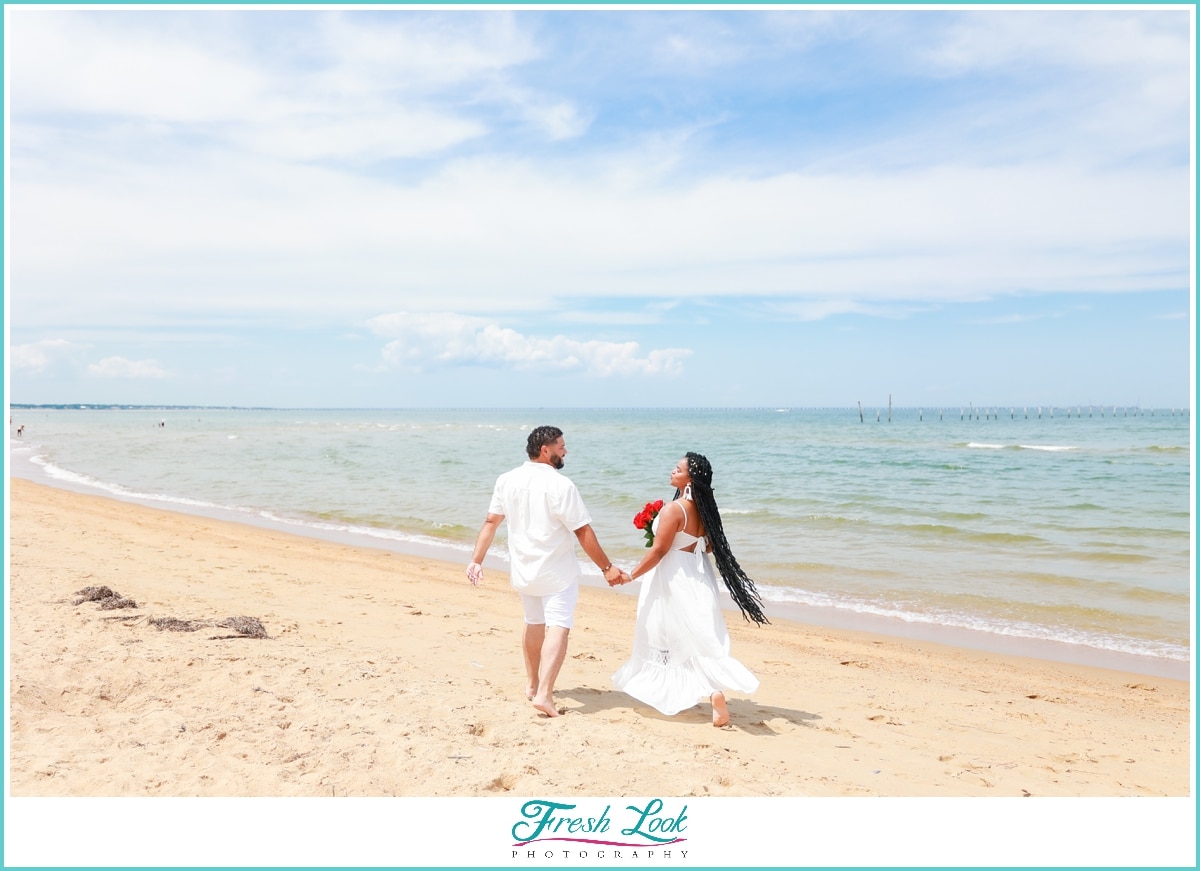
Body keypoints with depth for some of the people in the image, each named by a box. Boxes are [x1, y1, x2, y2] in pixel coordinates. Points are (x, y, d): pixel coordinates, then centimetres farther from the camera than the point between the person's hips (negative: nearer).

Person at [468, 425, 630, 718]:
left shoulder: (506, 480, -1)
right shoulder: (560, 485, -18)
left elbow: (490, 522, 3)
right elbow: (583, 532, -16)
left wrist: (476, 560, 8)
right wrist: (607, 567, -9)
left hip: (524, 570, 6)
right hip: (557, 572, -6)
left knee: (533, 624, 22)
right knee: (557, 628, -4)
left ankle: (532, 685, 33)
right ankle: (544, 694, -15)